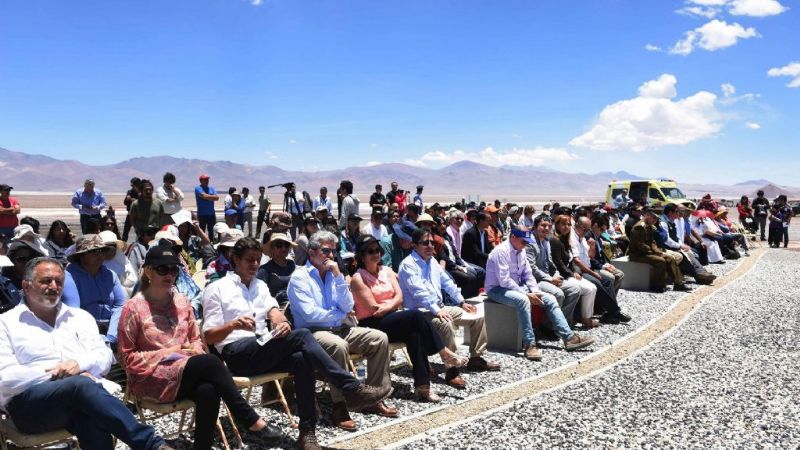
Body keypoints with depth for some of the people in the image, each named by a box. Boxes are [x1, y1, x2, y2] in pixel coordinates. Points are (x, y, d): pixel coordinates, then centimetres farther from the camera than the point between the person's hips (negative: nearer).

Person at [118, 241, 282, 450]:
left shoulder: (182, 301, 9)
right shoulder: (134, 308, -7)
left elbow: (196, 339, 18)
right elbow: (127, 358, -5)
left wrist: (195, 350, -6)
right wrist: (167, 353, -13)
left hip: (186, 371, 5)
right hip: (152, 378, -5)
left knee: (208, 391, -32)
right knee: (210, 362, -30)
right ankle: (251, 421, -23)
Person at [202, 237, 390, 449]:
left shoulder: (260, 286, 22)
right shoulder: (216, 289, 5)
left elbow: (273, 311, 4)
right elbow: (209, 337, -1)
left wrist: (281, 321, -21)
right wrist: (233, 325, -22)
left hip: (264, 350, 5)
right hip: (236, 354, -5)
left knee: (302, 360, -30)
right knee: (301, 336, -28)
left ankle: (307, 432, -27)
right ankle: (352, 389, -29)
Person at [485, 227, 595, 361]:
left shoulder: (521, 251, 6)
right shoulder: (501, 251, -20)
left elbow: (528, 275, 14)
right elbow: (504, 281, -25)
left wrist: (535, 291, -4)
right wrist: (526, 294, -23)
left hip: (517, 287, 9)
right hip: (497, 289, -9)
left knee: (549, 299, -4)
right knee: (523, 300, -38)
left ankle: (569, 337, -6)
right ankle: (530, 344, -35)